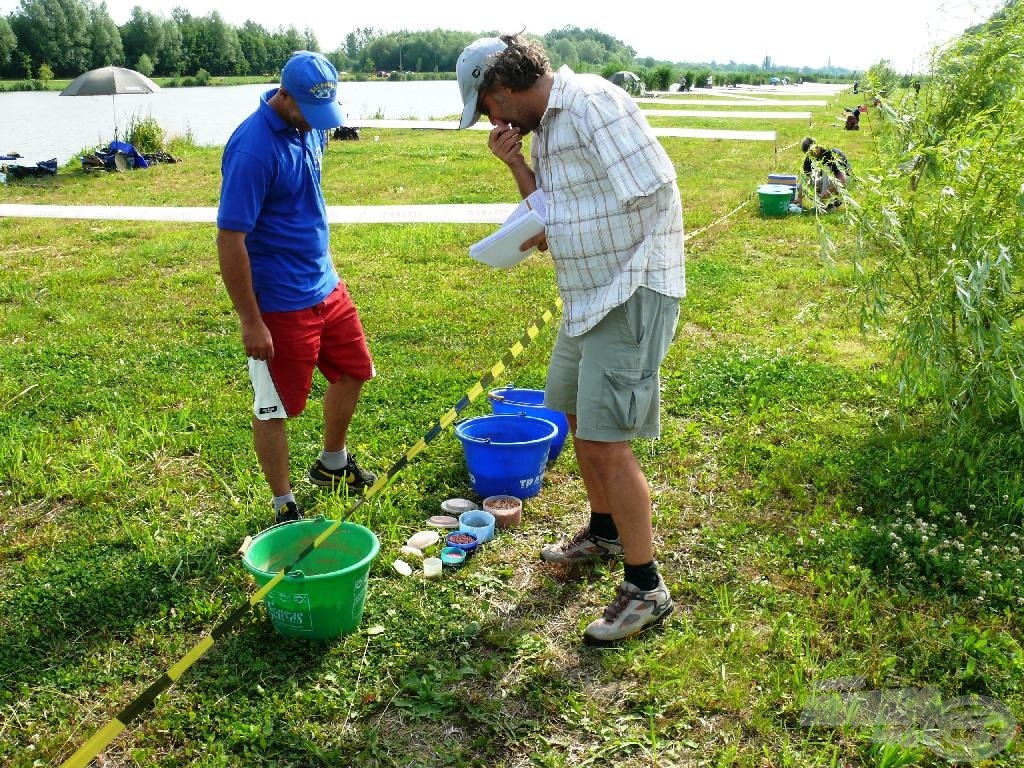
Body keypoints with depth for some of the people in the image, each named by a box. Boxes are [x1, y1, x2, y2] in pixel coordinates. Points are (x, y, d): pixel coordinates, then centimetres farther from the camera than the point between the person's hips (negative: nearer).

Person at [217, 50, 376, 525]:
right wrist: (250, 322, -21)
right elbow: (230, 240, -23)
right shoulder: (253, 148, -24)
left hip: (325, 286, 9)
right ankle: (284, 507, 22)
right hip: (280, 303, -9)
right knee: (275, 408, 5)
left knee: (353, 372, 20)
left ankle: (332, 465, 42)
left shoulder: (310, 125, 2)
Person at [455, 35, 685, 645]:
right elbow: (553, 212, 12)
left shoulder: (591, 103, -17)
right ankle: (605, 532, 43)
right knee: (576, 413, 22)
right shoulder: (545, 125, 14)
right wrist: (516, 164, -4)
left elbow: (653, 195, -22)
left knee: (605, 442, -11)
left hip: (633, 292, -11)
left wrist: (554, 231, -10)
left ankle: (646, 589, 5)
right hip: (590, 294, 11)